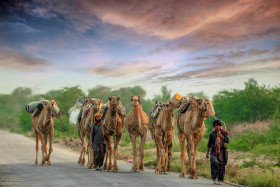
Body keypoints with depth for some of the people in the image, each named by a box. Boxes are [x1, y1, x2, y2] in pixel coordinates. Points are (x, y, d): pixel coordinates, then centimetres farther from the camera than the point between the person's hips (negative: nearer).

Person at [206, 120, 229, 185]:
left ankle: (220, 180, 13)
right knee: (214, 163, -20)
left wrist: (221, 136, -24)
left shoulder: (223, 133, 2)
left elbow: (227, 141, -9)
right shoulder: (212, 134, 3)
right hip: (214, 151, -1)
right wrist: (207, 153, 7)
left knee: (221, 166, 1)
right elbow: (209, 144, 8)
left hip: (222, 151, 1)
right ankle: (214, 179, -15)